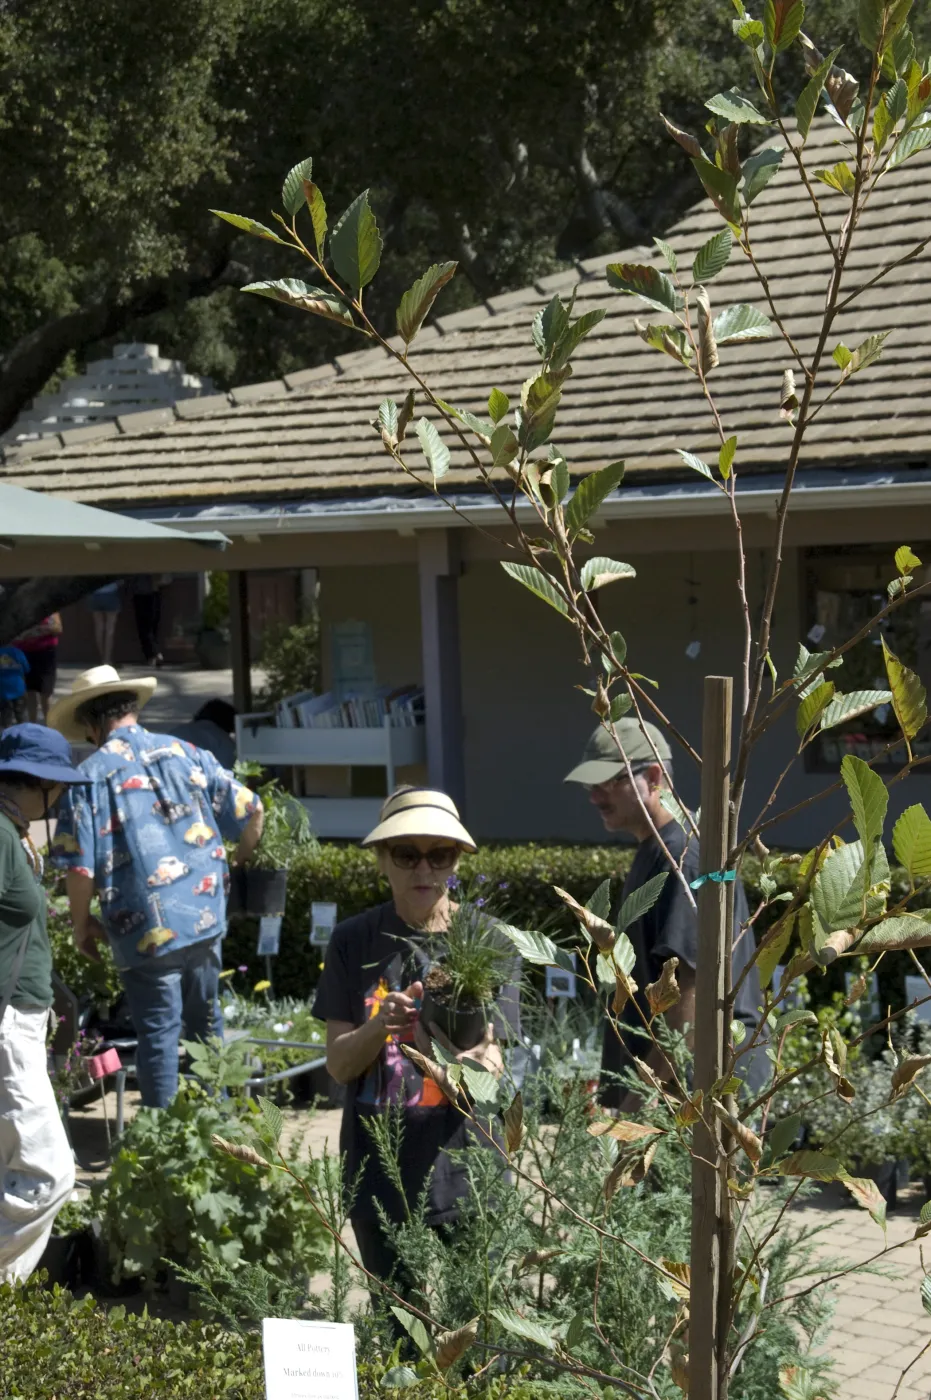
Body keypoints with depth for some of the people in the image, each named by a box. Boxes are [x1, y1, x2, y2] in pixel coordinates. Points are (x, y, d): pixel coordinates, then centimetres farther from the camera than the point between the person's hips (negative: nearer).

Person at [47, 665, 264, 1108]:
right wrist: (240, 861, 24)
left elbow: (80, 867, -12)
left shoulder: (89, 776, -8)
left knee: (158, 1033, 6)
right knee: (206, 1022, 20)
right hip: (205, 916, 4)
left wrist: (82, 926, 5)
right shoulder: (186, 753, 4)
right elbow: (250, 811, 5)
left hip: (145, 928, -4)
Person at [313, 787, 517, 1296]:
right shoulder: (353, 943, 0)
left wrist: (478, 1065, -33)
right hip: (379, 1173, 2)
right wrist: (380, 1026, -23)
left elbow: (491, 1066, -10)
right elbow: (338, 1064, -3)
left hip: (463, 1176, -2)